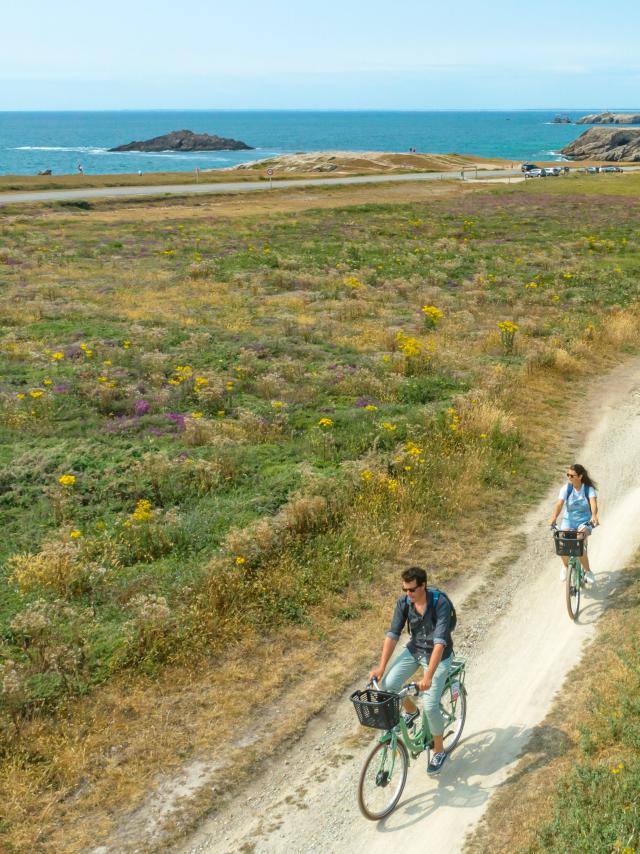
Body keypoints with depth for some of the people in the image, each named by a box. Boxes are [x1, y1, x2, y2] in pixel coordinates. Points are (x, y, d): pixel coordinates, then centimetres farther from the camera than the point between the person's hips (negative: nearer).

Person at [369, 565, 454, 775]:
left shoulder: (441, 604, -30)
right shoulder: (403, 602, -15)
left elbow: (440, 642, -35)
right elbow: (393, 634, -13)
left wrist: (428, 676, -43)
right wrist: (381, 667, -20)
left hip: (438, 655, -4)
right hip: (414, 649, 5)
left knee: (430, 705, -14)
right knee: (387, 684, -15)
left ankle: (439, 751, 12)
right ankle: (411, 711, 16)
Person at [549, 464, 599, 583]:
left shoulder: (589, 489, -13)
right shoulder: (566, 488, -10)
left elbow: (593, 503, -31)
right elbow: (559, 504, -24)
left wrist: (594, 516, -53)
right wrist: (553, 518, -42)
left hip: (585, 521, -2)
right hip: (569, 520, 2)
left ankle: (587, 571, -4)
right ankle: (565, 566, 10)